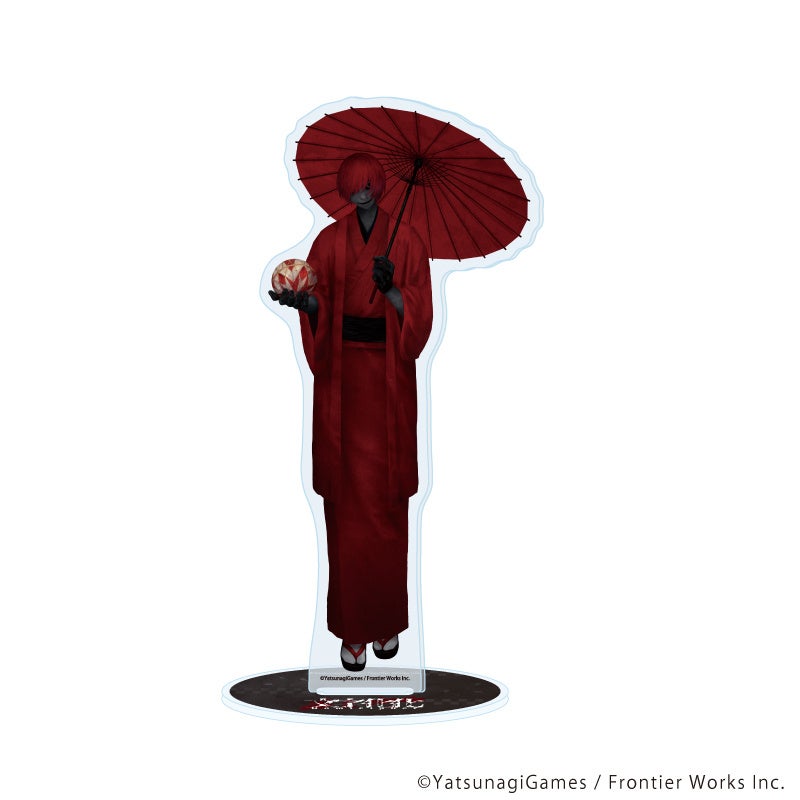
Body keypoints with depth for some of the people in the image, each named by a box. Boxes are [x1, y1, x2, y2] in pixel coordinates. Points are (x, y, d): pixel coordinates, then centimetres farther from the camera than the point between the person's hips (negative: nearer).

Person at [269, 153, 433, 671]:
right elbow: (320, 307, 2)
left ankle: (387, 620, 18)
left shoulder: (407, 241, 1)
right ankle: (353, 628, 10)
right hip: (342, 374, 1)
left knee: (387, 497, 3)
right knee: (347, 498, 1)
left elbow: (419, 314, -4)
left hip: (390, 377, -1)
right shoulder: (330, 241, 5)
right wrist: (303, 301, -19)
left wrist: (391, 289, -22)